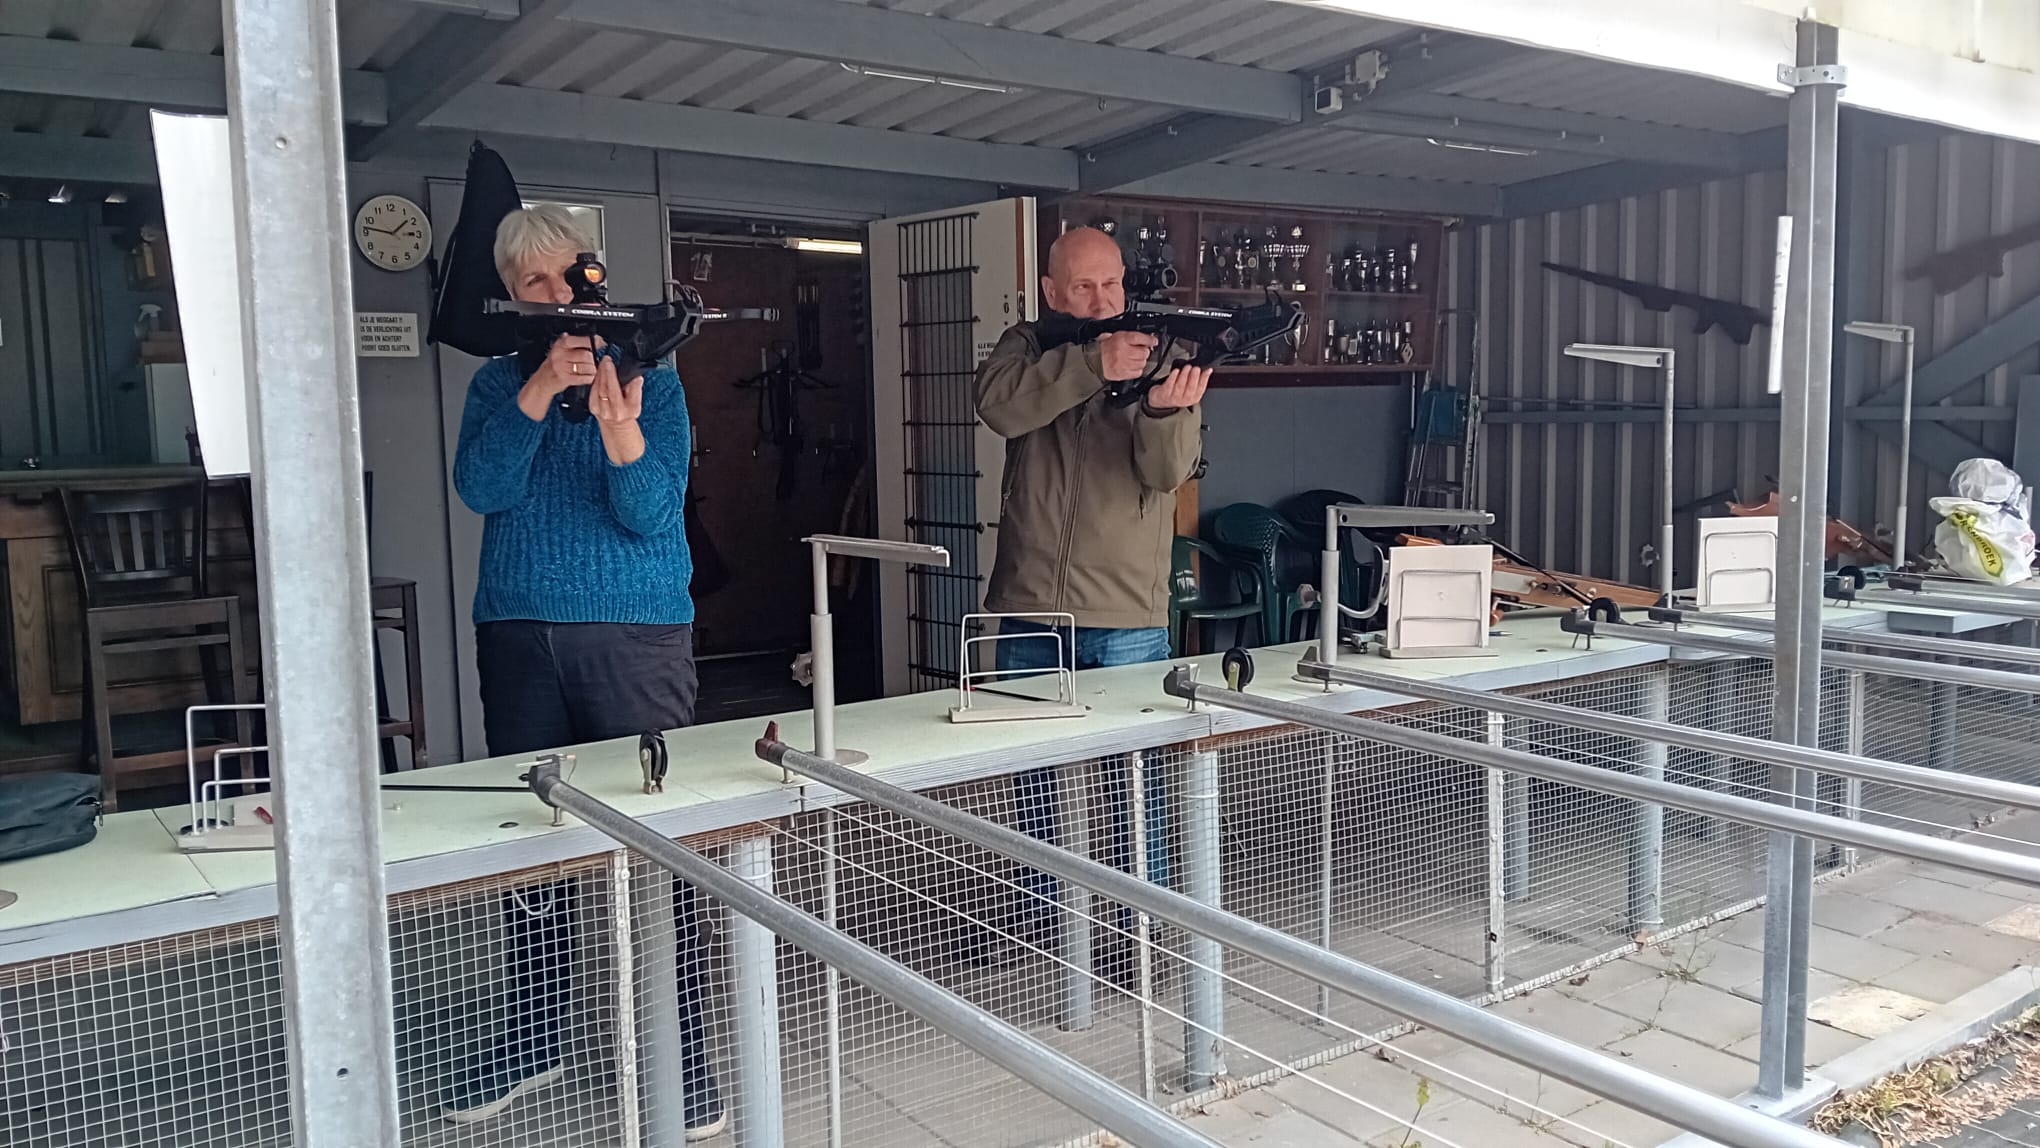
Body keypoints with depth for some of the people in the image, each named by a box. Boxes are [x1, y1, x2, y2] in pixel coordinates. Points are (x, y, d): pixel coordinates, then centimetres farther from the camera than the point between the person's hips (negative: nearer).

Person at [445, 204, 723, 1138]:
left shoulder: (651, 376, 3)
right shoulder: (499, 381, 11)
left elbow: (651, 513, -9)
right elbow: (480, 488, -7)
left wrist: (618, 424, -26)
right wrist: (543, 387, -17)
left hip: (638, 636, -3)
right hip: (519, 635, 3)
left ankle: (682, 1053, 7)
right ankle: (533, 1040, 27)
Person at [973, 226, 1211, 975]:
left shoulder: (1159, 356, 1)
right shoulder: (1027, 348, 6)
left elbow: (1169, 472, -13)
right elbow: (1000, 404, -18)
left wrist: (1166, 409, -35)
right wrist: (1093, 364, -31)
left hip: (1128, 617, -3)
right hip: (1029, 611, 3)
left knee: (1135, 778, -1)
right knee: (1033, 779, 15)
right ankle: (1037, 918, 32)